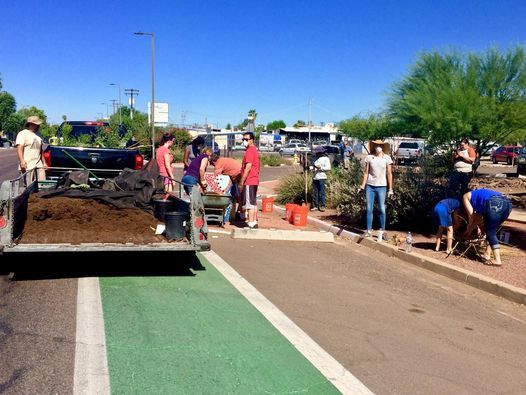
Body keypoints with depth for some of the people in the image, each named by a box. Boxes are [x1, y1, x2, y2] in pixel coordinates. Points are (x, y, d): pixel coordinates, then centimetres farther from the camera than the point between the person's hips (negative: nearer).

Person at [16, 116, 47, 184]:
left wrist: (44, 162, 19)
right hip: (28, 165, -7)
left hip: (39, 165, 7)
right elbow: (19, 148, -13)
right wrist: (22, 161, -25)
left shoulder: (37, 136, 21)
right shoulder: (23, 134, -2)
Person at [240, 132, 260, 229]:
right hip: (254, 181, 10)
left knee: (249, 204, -8)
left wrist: (242, 182, -16)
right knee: (254, 203, 13)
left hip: (249, 181, -10)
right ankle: (254, 222, 18)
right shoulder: (254, 150, 17)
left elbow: (248, 168, -20)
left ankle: (251, 224, -8)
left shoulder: (250, 151, -14)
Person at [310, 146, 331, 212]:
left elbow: (328, 168, -9)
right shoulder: (316, 159, 20)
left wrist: (320, 168, -18)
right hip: (315, 177, 6)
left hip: (322, 178, -6)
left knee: (322, 192, -5)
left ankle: (322, 206, 0)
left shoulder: (326, 158, 1)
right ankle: (315, 205, 9)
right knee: (315, 192, 4)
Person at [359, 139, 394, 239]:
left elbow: (389, 174, 1)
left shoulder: (387, 158, 0)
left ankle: (382, 231, 11)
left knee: (382, 209, 1)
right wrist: (362, 186, 1)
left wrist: (390, 189, -1)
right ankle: (368, 231, 10)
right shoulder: (369, 157, 2)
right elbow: (366, 172, 6)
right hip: (370, 186, 1)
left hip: (381, 186, -1)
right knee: (369, 209, 3)